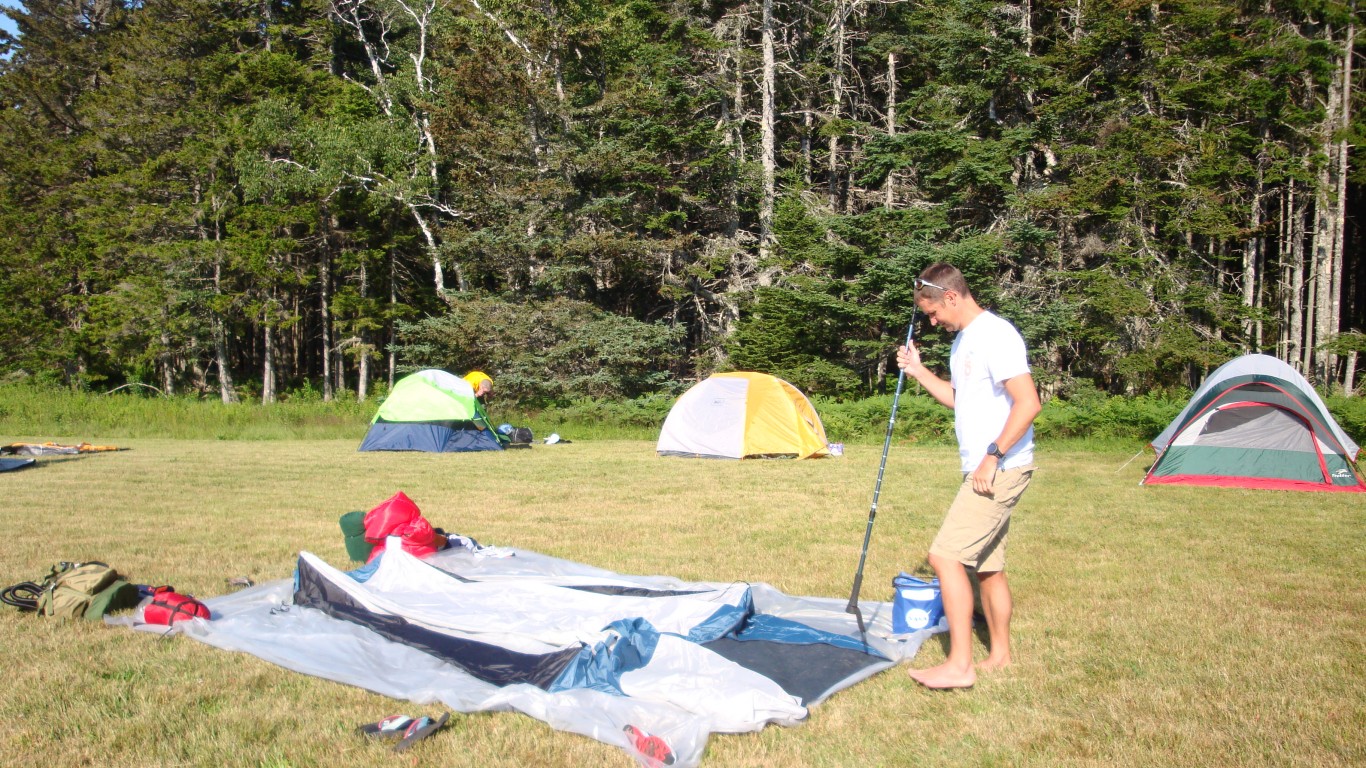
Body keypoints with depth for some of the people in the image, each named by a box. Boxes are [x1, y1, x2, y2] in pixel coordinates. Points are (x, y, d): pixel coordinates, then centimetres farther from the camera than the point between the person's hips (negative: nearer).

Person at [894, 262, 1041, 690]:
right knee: (986, 566, 16)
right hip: (982, 471, 10)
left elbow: (1028, 403, -22)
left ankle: (959, 665, -9)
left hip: (1000, 471, -10)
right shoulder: (963, 341, 15)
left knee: (946, 555, -14)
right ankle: (999, 655, 27)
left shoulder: (995, 335, -16)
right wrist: (918, 371, 15)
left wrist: (993, 455, -23)